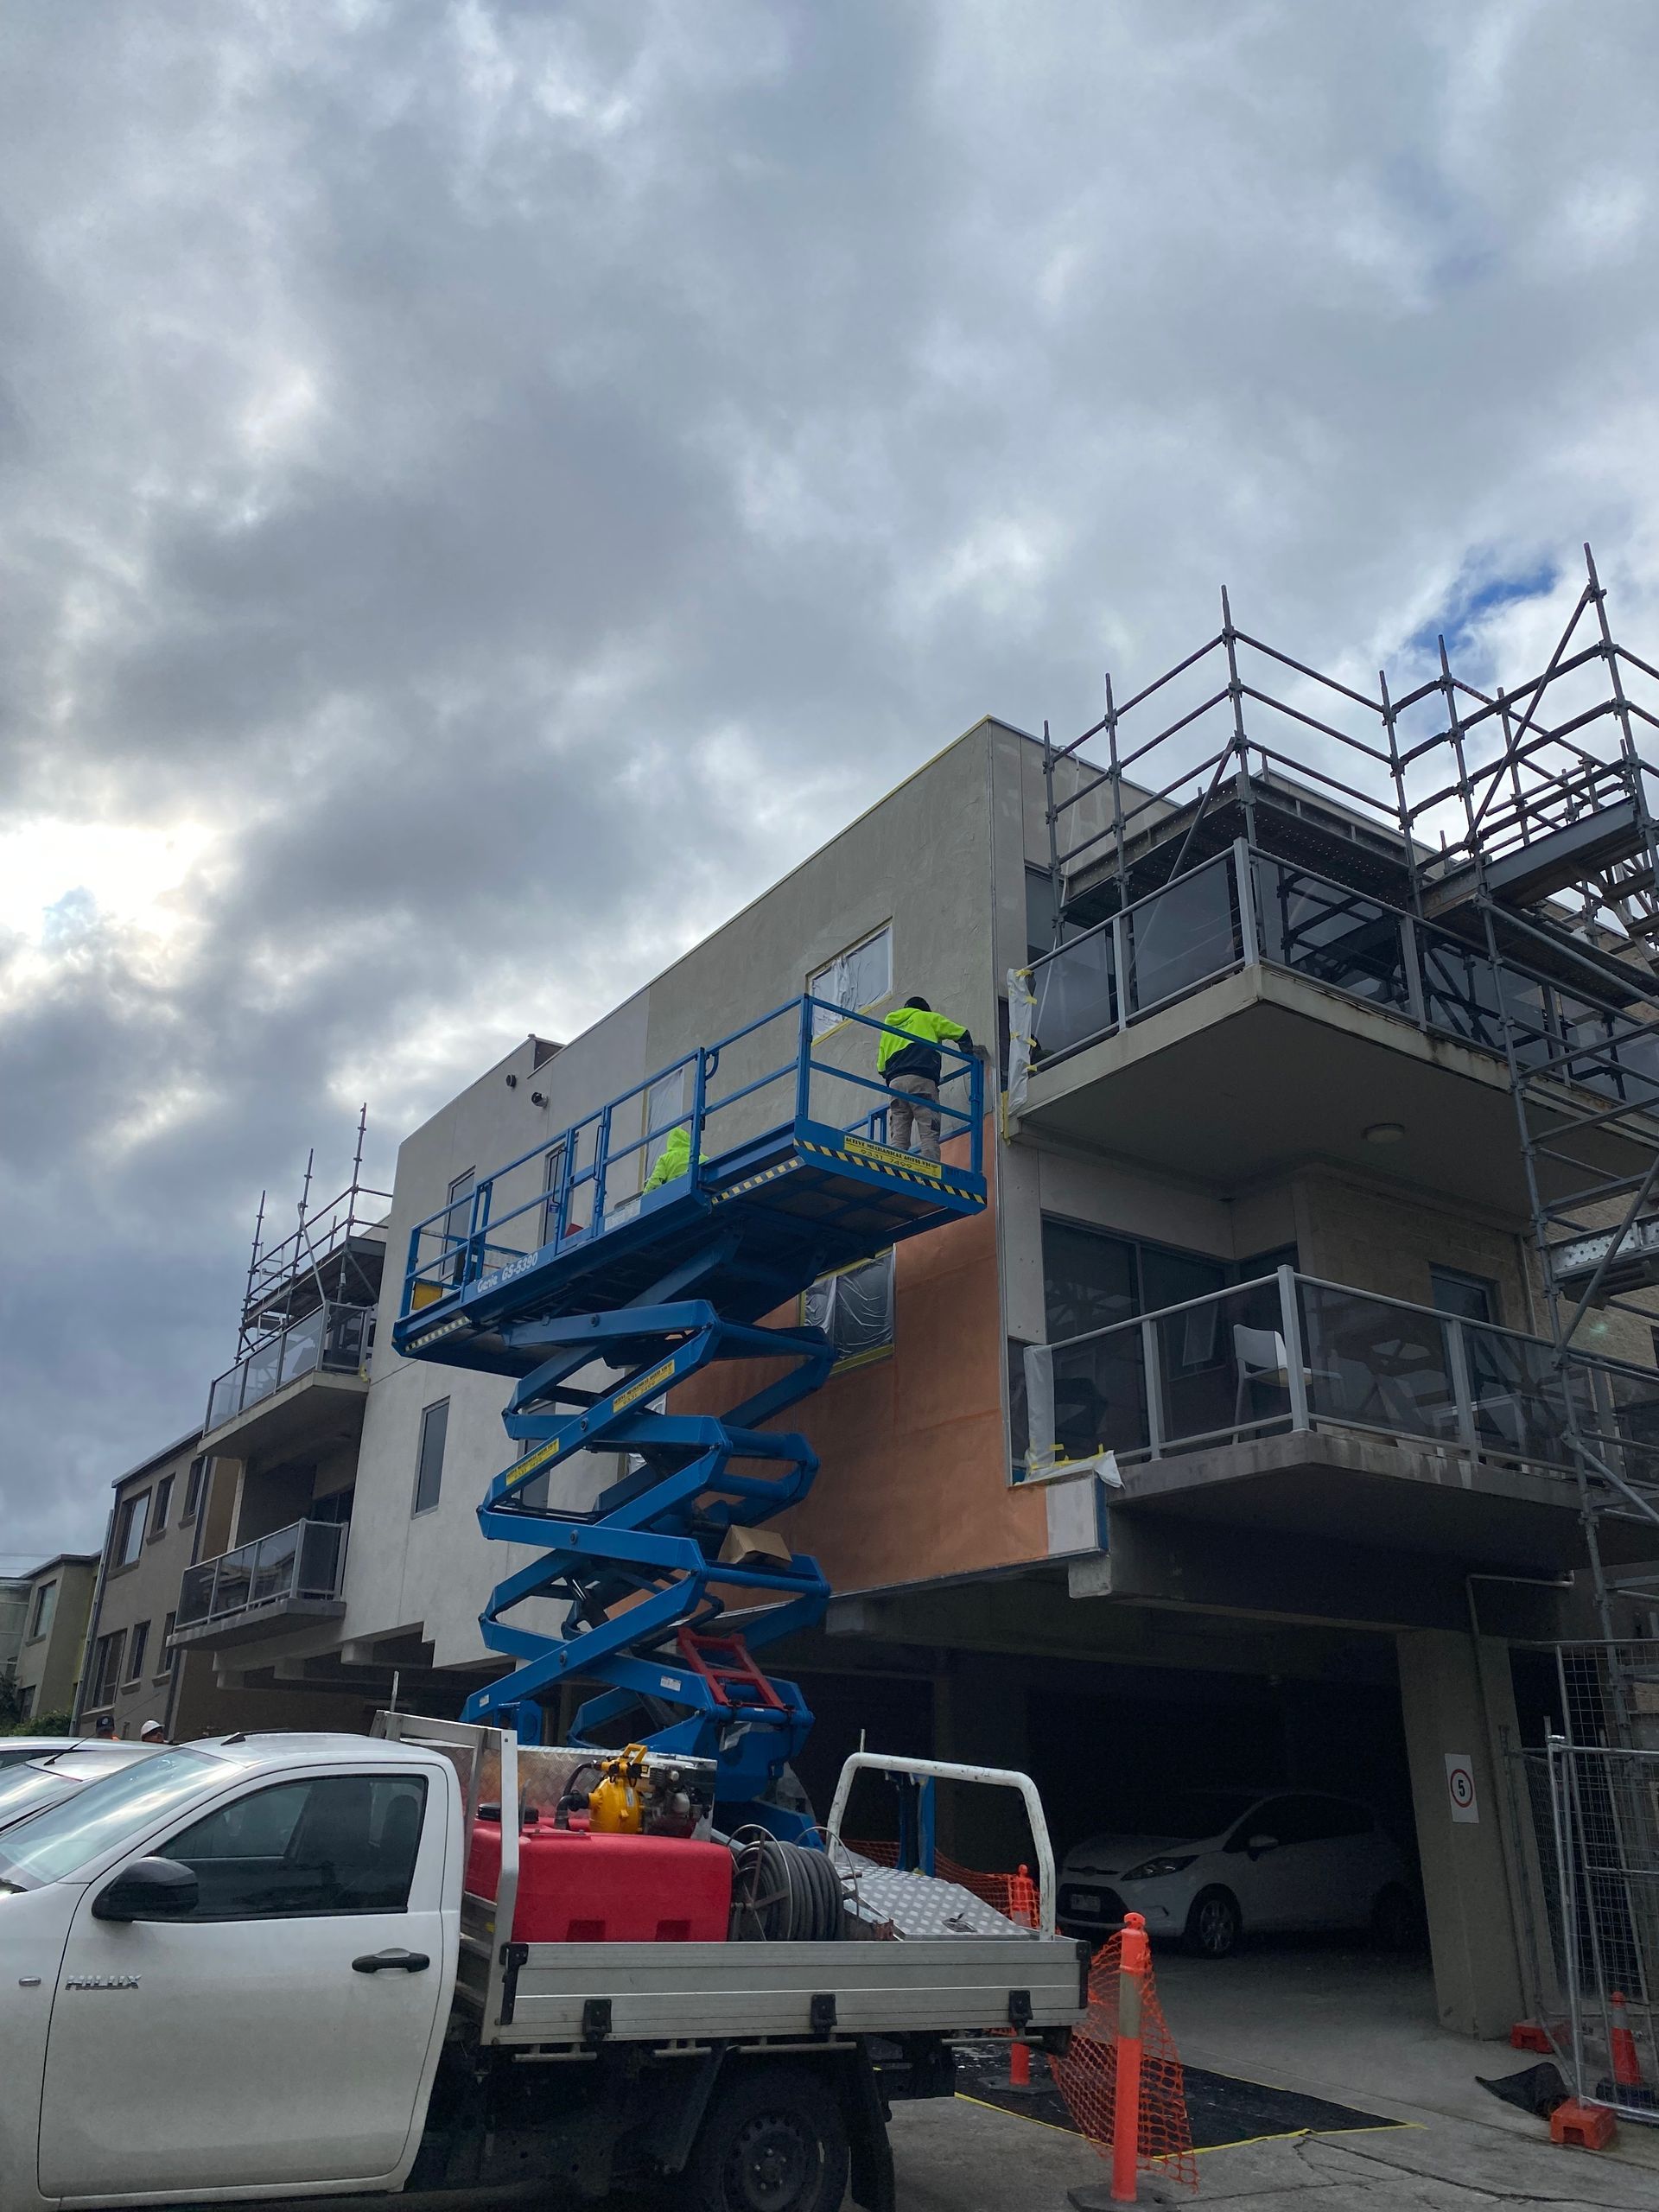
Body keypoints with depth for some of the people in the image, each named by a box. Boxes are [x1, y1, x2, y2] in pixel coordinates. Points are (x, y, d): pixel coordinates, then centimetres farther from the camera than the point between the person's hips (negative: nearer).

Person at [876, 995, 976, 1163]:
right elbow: (961, 1034, 20)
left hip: (895, 1083, 4)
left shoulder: (888, 1027, 31)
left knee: (898, 1140, -2)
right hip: (921, 1079, -4)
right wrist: (970, 1055, 33)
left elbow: (881, 1067, 24)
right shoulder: (927, 1017, 21)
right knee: (929, 1135, -11)